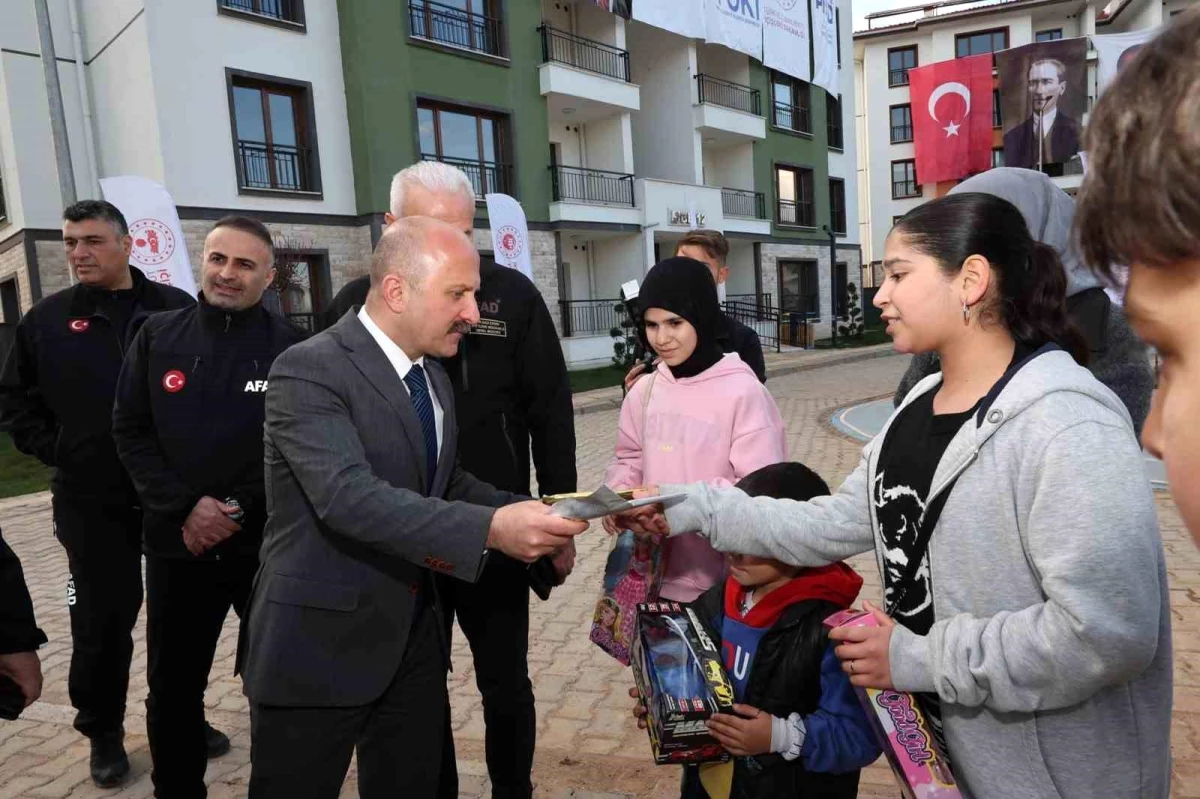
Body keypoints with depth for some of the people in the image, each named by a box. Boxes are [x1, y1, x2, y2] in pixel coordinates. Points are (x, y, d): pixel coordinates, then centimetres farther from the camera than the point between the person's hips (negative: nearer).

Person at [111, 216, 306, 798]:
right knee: (172, 688, 16)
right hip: (176, 543, 3)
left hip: (269, 544, -2)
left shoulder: (292, 348, -5)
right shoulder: (157, 337, 3)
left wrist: (239, 510, -13)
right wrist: (184, 506, -10)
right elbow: (130, 433, 2)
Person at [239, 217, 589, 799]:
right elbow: (350, 497, -31)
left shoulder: (432, 376, 8)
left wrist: (527, 514, -2)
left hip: (412, 636, 7)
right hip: (320, 643, -7)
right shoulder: (309, 370, -18)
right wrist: (491, 529, -39)